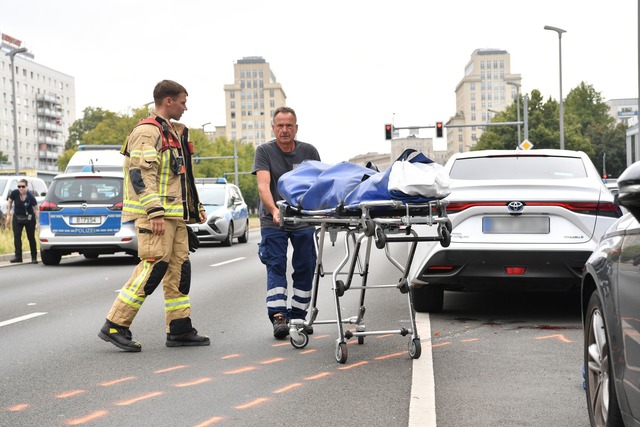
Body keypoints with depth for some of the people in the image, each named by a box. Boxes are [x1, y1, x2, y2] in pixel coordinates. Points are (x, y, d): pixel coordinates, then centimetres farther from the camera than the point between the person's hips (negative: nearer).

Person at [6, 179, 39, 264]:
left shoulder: (30, 197, -21)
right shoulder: (15, 193, -15)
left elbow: (36, 209, -17)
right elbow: (9, 202, 3)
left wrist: (37, 221, -23)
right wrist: (8, 214, 1)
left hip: (29, 219, -2)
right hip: (17, 218, 2)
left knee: (31, 238, 2)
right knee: (16, 237, -4)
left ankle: (34, 257, 9)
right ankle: (18, 256, -2)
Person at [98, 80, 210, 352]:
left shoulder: (173, 133, 22)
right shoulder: (147, 132, -10)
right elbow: (141, 174, -19)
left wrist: (195, 207, 26)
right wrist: (155, 212, -25)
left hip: (174, 215, 10)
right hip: (155, 215, -10)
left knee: (180, 268, 8)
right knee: (153, 268, -13)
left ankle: (180, 329, 13)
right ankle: (114, 327, -8)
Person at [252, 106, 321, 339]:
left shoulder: (309, 151, 2)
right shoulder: (264, 151, -6)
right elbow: (263, 185, -18)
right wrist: (274, 210, -36)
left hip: (304, 220, 3)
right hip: (273, 220, -2)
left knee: (305, 268, 4)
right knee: (276, 267, -9)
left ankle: (298, 316, 15)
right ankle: (278, 316, -13)